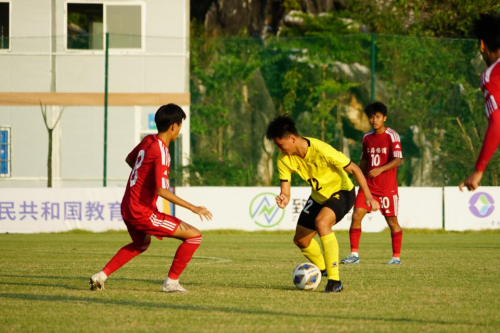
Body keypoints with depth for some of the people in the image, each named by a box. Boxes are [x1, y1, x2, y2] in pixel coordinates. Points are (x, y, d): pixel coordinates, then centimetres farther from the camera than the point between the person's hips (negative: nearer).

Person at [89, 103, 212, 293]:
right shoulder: (161, 151, -20)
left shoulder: (147, 141, 5)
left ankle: (102, 276, 29)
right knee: (194, 236, -6)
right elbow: (162, 191, -27)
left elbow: (129, 159, 26)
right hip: (143, 213, -9)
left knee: (141, 243, 38)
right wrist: (193, 208, -25)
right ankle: (171, 282, 0)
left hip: (127, 208, 9)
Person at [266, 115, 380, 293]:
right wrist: (284, 199, -36)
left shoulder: (321, 150, -32)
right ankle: (323, 270, 40)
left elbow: (354, 169, -24)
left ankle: (335, 281, -29)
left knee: (321, 221, -34)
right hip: (318, 196, 7)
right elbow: (285, 190, -11)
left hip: (341, 192, -7)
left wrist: (369, 197, -29)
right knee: (300, 239, 10)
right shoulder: (284, 159, -14)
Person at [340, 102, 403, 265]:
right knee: (356, 216, -7)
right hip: (368, 185, 5)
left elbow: (398, 160, -15)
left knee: (392, 221, 2)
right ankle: (354, 254, -2)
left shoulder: (391, 136, -7)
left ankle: (396, 257, 14)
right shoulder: (367, 138, 10)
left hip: (388, 186, -5)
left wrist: (380, 169, -26)